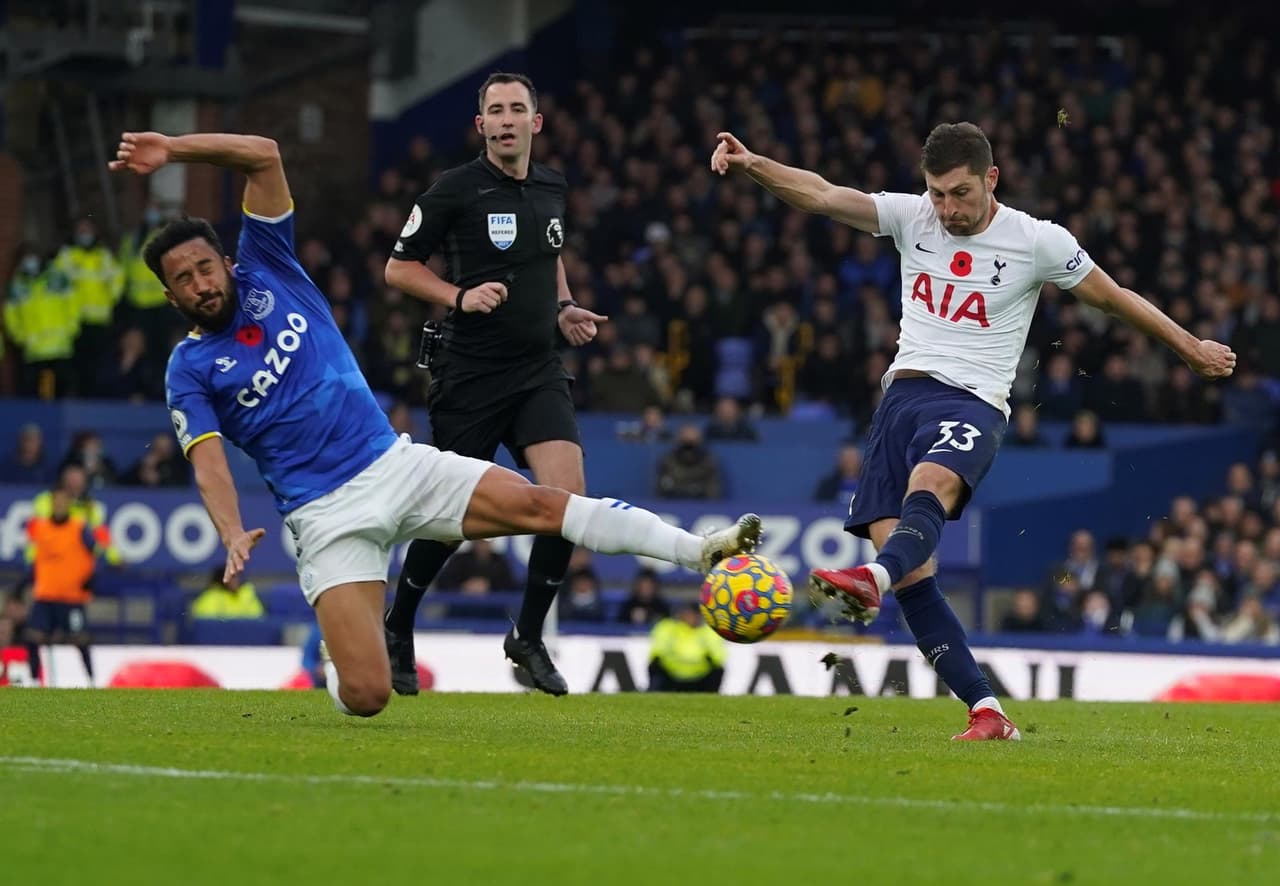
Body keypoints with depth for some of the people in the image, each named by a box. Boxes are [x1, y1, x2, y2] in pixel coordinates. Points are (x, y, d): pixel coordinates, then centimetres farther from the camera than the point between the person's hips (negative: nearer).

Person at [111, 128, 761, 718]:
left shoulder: (264, 272, 7)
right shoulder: (189, 370, 1)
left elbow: (263, 155, 1)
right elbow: (208, 460, -12)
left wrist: (170, 149, -9)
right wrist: (232, 535, -29)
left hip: (396, 464, 3)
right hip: (328, 516, -3)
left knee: (540, 505, -17)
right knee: (365, 697, -14)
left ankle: (700, 552, -21)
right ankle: (331, 662, 23)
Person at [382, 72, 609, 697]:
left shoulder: (551, 188, 9)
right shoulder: (456, 190, -8)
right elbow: (398, 268, -3)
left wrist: (563, 307, 11)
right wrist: (460, 296, -17)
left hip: (539, 371, 4)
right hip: (469, 377, -4)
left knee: (568, 496, -14)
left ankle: (528, 637, 2)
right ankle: (397, 629, 27)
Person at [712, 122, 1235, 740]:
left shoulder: (1037, 242, 2)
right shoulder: (912, 217, 9)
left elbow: (1112, 297, 16)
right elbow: (822, 196, -3)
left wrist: (1191, 349, 24)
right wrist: (752, 165, -20)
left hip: (972, 403, -4)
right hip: (904, 392, 4)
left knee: (929, 485, -38)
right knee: (913, 574, -9)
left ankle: (873, 578, -68)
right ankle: (986, 712, -7)